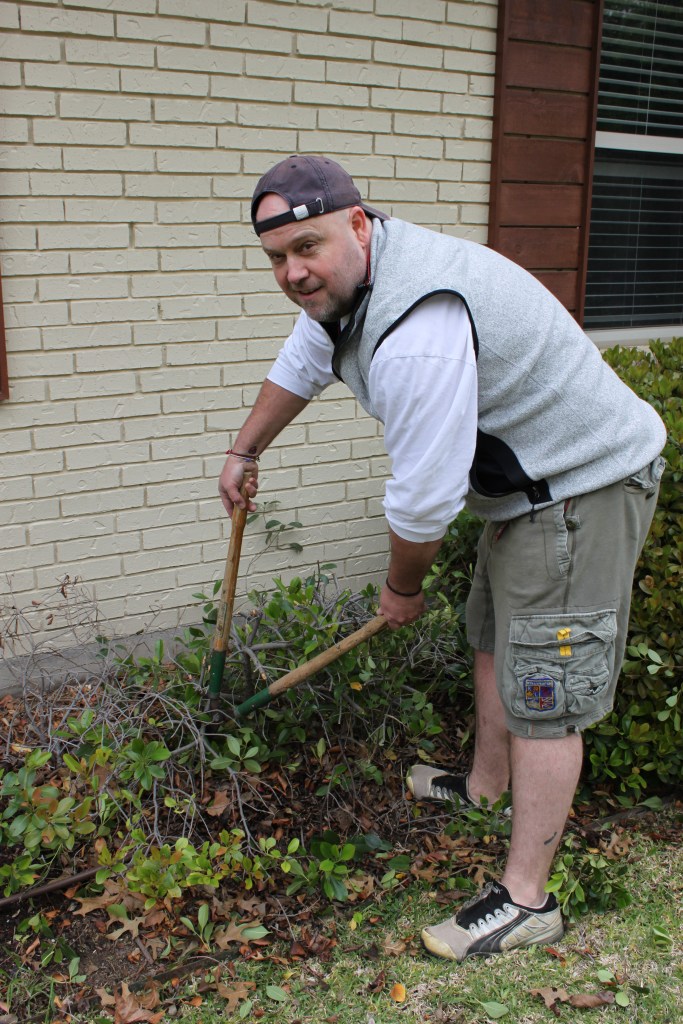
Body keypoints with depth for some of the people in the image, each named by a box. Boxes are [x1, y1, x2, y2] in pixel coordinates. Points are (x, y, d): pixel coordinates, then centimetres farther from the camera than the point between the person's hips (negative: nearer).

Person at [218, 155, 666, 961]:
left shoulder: (418, 333, -34)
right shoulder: (343, 280, 0)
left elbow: (424, 499, -27)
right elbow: (299, 367, 20)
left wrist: (401, 588, -8)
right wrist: (243, 453, 32)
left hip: (584, 487, -10)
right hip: (532, 480, 11)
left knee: (542, 689, -5)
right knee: (493, 641, 24)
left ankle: (525, 900, 8)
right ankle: (486, 784, 46)